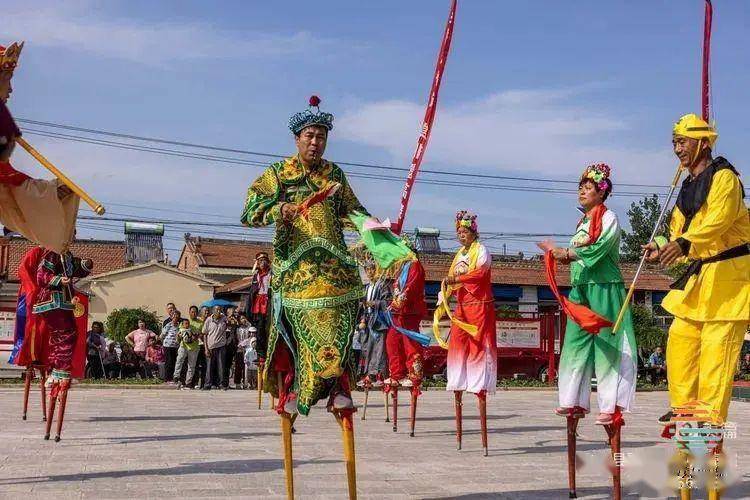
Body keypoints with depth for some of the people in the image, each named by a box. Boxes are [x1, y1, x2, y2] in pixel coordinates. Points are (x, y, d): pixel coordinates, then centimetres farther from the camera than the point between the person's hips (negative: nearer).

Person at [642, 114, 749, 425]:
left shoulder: (724, 177, -10)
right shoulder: (688, 187, 17)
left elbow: (718, 220, -29)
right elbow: (681, 233, 18)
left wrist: (684, 243, -43)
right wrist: (662, 250, -1)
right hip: (699, 277, 9)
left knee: (716, 347, -11)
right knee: (680, 338, 7)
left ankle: (711, 418, -8)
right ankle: (684, 407, 16)